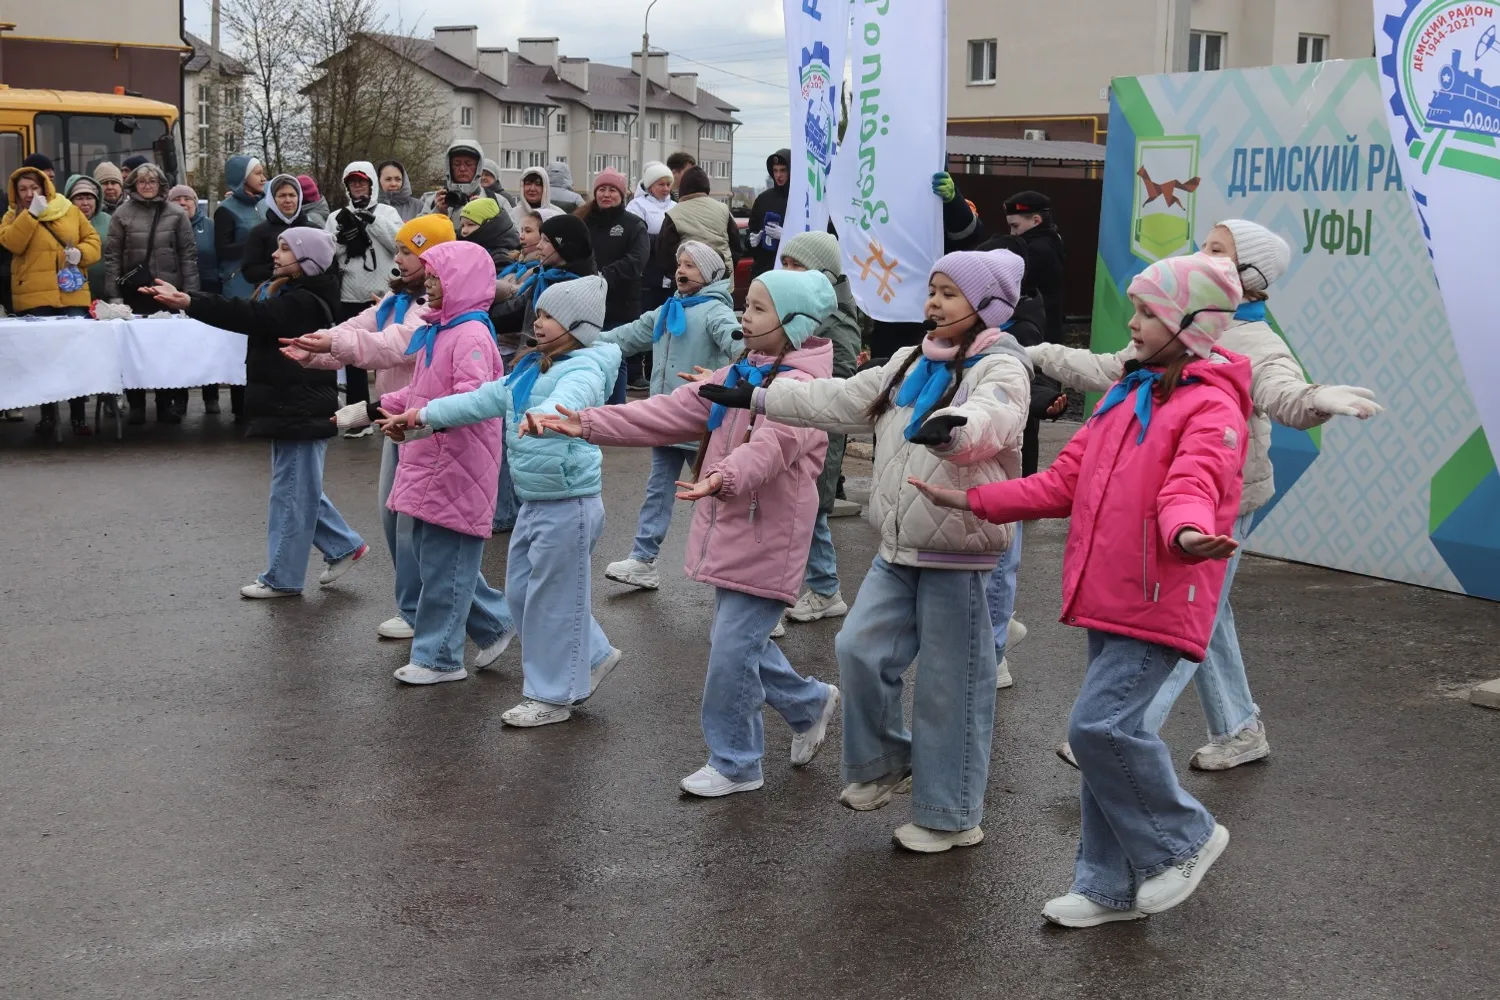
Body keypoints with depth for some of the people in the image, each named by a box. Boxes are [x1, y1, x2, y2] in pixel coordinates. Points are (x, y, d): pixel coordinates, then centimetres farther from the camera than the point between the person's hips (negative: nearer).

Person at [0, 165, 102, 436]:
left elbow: (93, 241, 11)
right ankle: (48, 415, 10)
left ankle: (78, 415, 4)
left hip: (72, 295, 1)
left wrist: (81, 252, -10)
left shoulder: (71, 211, 11)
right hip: (34, 297, -1)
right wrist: (31, 214, -14)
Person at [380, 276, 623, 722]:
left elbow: (569, 398, -39)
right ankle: (592, 656, 32)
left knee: (552, 597, 1)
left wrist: (541, 415, -61)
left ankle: (553, 696, 16)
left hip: (568, 503, -9)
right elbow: (483, 400, 17)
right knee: (521, 591, 17)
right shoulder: (531, 367, 12)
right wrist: (420, 416, 16)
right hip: (534, 501, 9)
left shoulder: (584, 368, -16)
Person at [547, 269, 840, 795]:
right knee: (736, 640, 18)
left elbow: (771, 443, -35)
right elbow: (672, 411, 9)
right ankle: (810, 704, 40)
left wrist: (724, 477, -55)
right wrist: (590, 424, 2)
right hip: (731, 530, 9)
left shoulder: (802, 384, -16)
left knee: (732, 650, -5)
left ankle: (734, 764, 13)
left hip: (766, 539, -9)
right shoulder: (742, 373, 13)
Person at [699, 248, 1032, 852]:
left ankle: (951, 817, 13)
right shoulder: (911, 364, 15)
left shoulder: (1000, 368, -10)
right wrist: (758, 399, 16)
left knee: (951, 687, 0)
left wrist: (952, 428, -57)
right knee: (859, 648, 1)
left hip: (958, 553, -7)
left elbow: (993, 416, -33)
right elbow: (843, 400, 19)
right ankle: (883, 763, 24)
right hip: (900, 548, 7)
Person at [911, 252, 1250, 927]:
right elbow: (1066, 480, 17)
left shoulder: (1211, 407, -11)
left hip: (1159, 602, -8)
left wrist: (1187, 532, -52)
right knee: (1107, 731, 12)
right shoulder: (1127, 395, 16)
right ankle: (1112, 888, 24)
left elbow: (1193, 485, -29)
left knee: (1099, 725, -16)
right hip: (1106, 599, 8)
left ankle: (1184, 838, 7)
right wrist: (973, 501, 11)